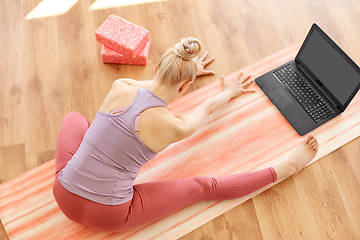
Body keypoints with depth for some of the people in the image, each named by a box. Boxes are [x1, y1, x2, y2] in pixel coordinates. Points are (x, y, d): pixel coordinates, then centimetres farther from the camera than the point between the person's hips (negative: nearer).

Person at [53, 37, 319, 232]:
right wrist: (230, 91, 27)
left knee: (75, 117, 25)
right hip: (107, 216, -4)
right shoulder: (174, 127, -17)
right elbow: (207, 106, 5)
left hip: (64, 195, 4)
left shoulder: (119, 87, -9)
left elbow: (154, 84, 16)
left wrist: (186, 70, 31)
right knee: (201, 187, 2)